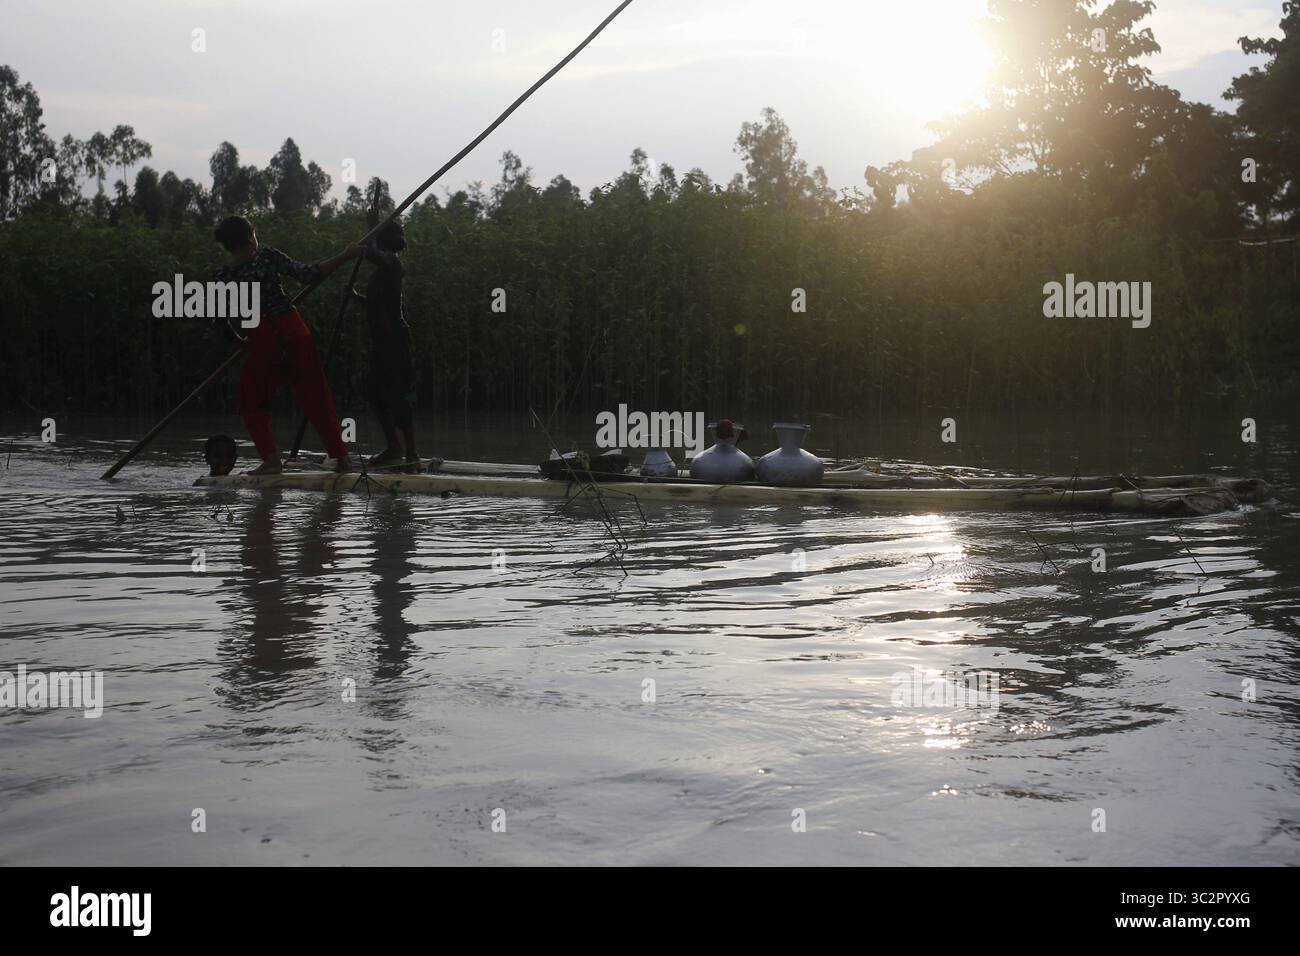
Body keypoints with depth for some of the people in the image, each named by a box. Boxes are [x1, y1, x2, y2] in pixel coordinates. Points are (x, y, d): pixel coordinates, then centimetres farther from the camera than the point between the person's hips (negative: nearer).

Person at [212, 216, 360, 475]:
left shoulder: (223, 276, 1)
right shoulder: (267, 256, -3)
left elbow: (222, 321, 5)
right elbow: (308, 275, -8)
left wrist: (240, 342, 23)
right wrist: (344, 256, -2)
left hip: (261, 338, 0)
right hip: (292, 328, 0)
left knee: (253, 404, 15)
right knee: (316, 397, 8)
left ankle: (271, 458, -1)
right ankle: (341, 457, 6)